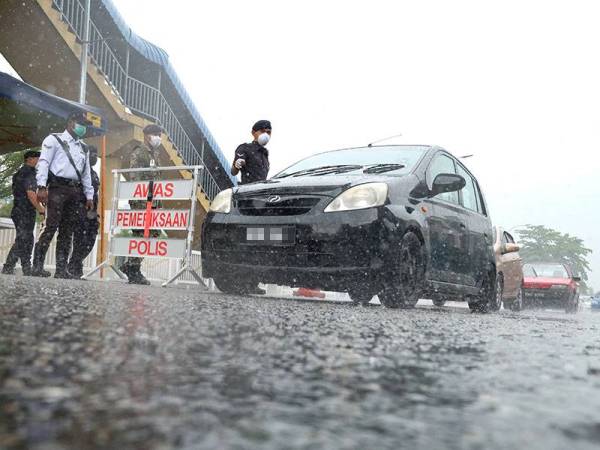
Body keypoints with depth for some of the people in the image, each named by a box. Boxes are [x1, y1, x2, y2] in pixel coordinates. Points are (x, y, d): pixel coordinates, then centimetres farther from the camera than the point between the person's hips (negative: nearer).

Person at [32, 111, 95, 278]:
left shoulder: (84, 148, 25)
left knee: (67, 231, 2)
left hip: (76, 191, 6)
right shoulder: (54, 140, 7)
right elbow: (44, 162, -3)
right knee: (50, 227, -13)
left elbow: (86, 173, 23)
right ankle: (37, 266, -10)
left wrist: (89, 196, 14)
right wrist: (42, 187, -15)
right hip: (57, 188, -5)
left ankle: (61, 269, 2)